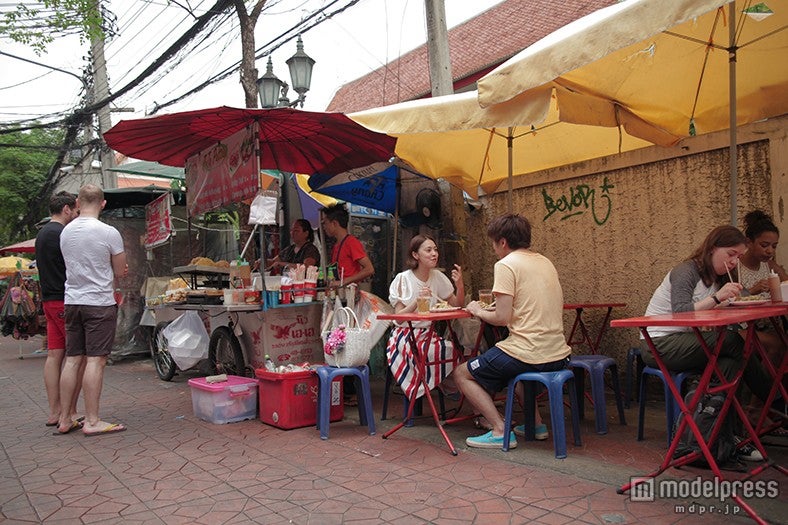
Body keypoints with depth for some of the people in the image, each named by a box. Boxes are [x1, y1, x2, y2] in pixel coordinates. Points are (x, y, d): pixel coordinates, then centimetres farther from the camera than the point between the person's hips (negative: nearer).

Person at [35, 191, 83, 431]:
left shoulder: (42, 234, 18)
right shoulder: (62, 234, -13)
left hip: (49, 301, 9)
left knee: (54, 355, 9)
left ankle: (54, 412, 13)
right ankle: (70, 412, 0)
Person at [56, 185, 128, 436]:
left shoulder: (65, 232, 7)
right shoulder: (109, 233, -11)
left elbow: (76, 266, 16)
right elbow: (121, 272, -4)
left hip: (72, 301, 6)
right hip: (100, 303, -6)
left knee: (72, 360, 11)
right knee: (95, 361, -4)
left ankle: (64, 419, 17)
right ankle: (92, 422, 0)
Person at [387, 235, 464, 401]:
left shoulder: (438, 277, 6)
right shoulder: (403, 279, -8)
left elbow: (457, 306, 7)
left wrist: (460, 285, -10)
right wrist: (417, 301, -25)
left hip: (428, 334, 4)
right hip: (405, 335, -4)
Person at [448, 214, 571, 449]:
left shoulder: (506, 264, -9)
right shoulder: (545, 262, 14)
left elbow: (502, 318, -15)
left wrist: (479, 311, 5)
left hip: (528, 354, -8)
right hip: (558, 354, 8)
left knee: (461, 374, 9)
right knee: (517, 366, 39)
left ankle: (500, 431, -2)